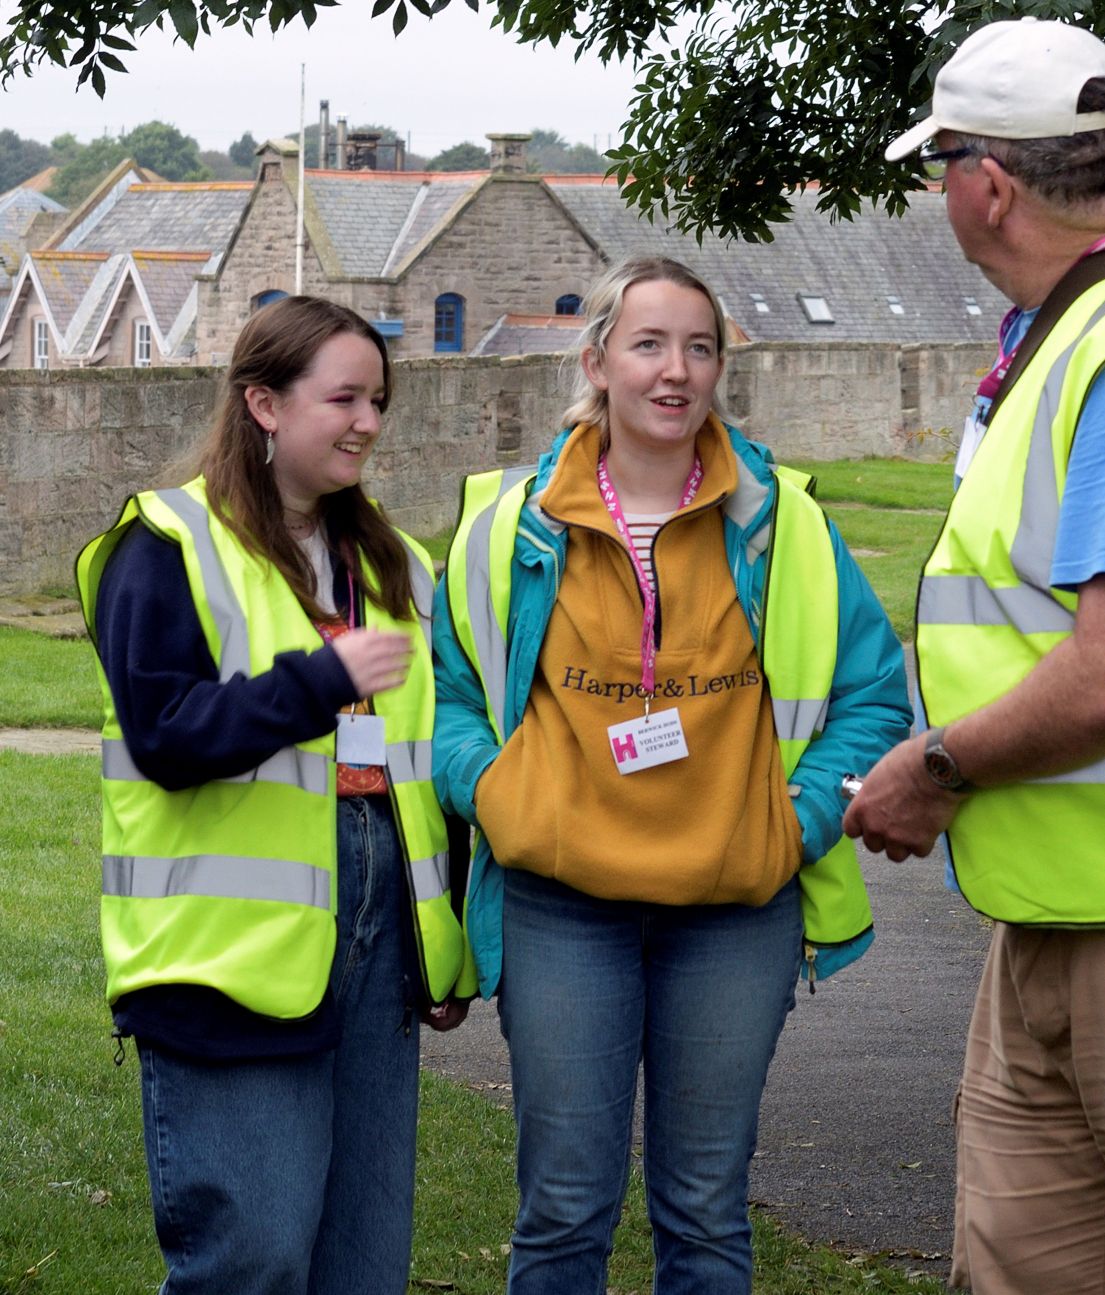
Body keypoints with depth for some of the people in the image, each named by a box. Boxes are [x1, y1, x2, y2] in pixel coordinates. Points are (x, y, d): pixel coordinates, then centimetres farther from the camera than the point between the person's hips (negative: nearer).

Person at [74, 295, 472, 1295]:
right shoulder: (172, 548, -4)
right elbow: (163, 734, -14)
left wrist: (453, 954, 20)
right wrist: (324, 680, -25)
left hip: (378, 946, 7)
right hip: (235, 956, -7)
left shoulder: (391, 565, 18)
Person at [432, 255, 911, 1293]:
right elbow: (445, 683, 12)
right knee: (566, 1207, 2)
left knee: (706, 1211, 9)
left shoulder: (781, 523, 4)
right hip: (560, 905, -1)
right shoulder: (514, 523, 3)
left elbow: (873, 692, 8)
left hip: (736, 910, 1)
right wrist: (485, 790, -6)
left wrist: (806, 814, -5)